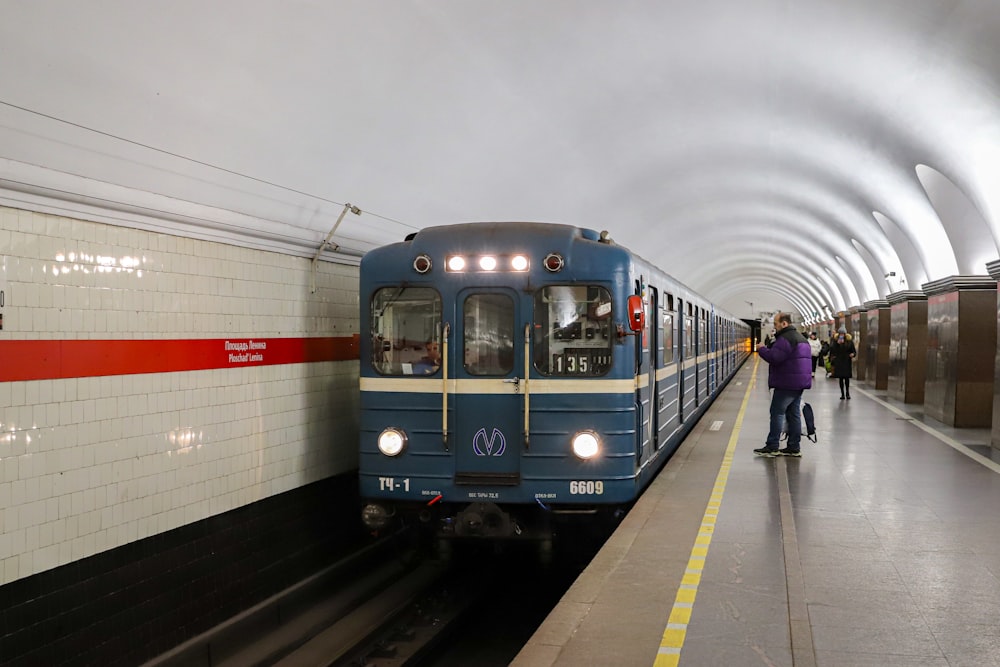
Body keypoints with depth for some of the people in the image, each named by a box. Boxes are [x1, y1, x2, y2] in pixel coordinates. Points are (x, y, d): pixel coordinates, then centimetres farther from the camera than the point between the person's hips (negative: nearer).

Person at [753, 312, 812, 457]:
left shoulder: (785, 339, -15)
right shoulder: (801, 338, 19)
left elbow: (774, 358, -23)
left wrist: (762, 349, -6)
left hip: (786, 384, -10)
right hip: (800, 383, 10)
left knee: (777, 413, -6)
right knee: (794, 414, 11)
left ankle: (772, 447, -6)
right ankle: (794, 448, 12)